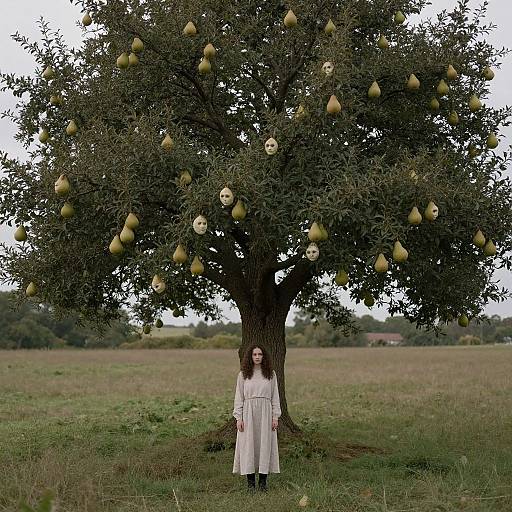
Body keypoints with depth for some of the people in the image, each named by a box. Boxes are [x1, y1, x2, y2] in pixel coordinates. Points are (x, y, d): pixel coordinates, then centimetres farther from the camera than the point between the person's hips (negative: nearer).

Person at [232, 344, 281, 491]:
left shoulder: (271, 374, 7)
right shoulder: (243, 374, 4)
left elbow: (275, 396, 8)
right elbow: (239, 397, 4)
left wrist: (275, 416, 0)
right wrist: (238, 418, -4)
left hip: (265, 413, 1)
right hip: (248, 413, -1)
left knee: (265, 444, 0)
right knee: (248, 445, -1)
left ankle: (263, 481, 7)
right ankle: (250, 481, 5)